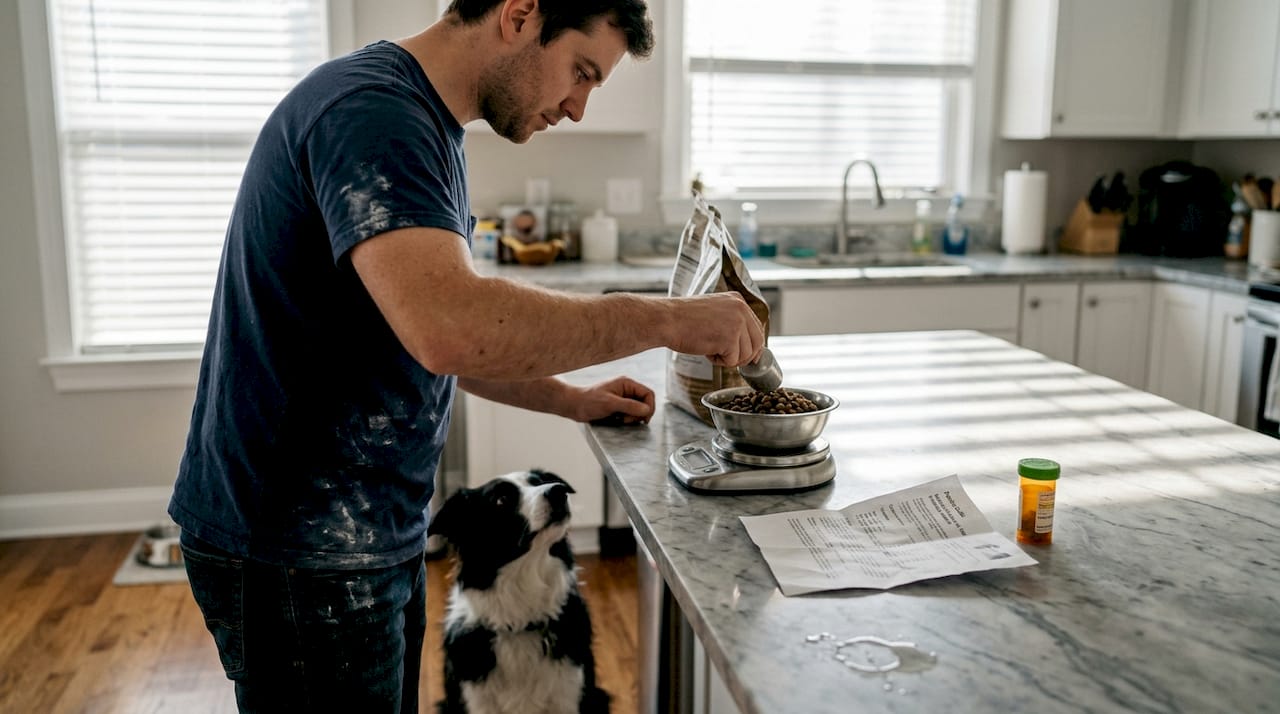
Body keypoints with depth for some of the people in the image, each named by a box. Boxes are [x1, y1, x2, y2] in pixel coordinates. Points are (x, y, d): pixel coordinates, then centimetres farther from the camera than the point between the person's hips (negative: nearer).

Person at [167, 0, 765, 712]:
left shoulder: (426, 129, 12)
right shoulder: (370, 110, -21)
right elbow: (450, 327, -36)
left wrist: (570, 398, 11)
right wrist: (666, 318, -26)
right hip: (297, 551, -9)